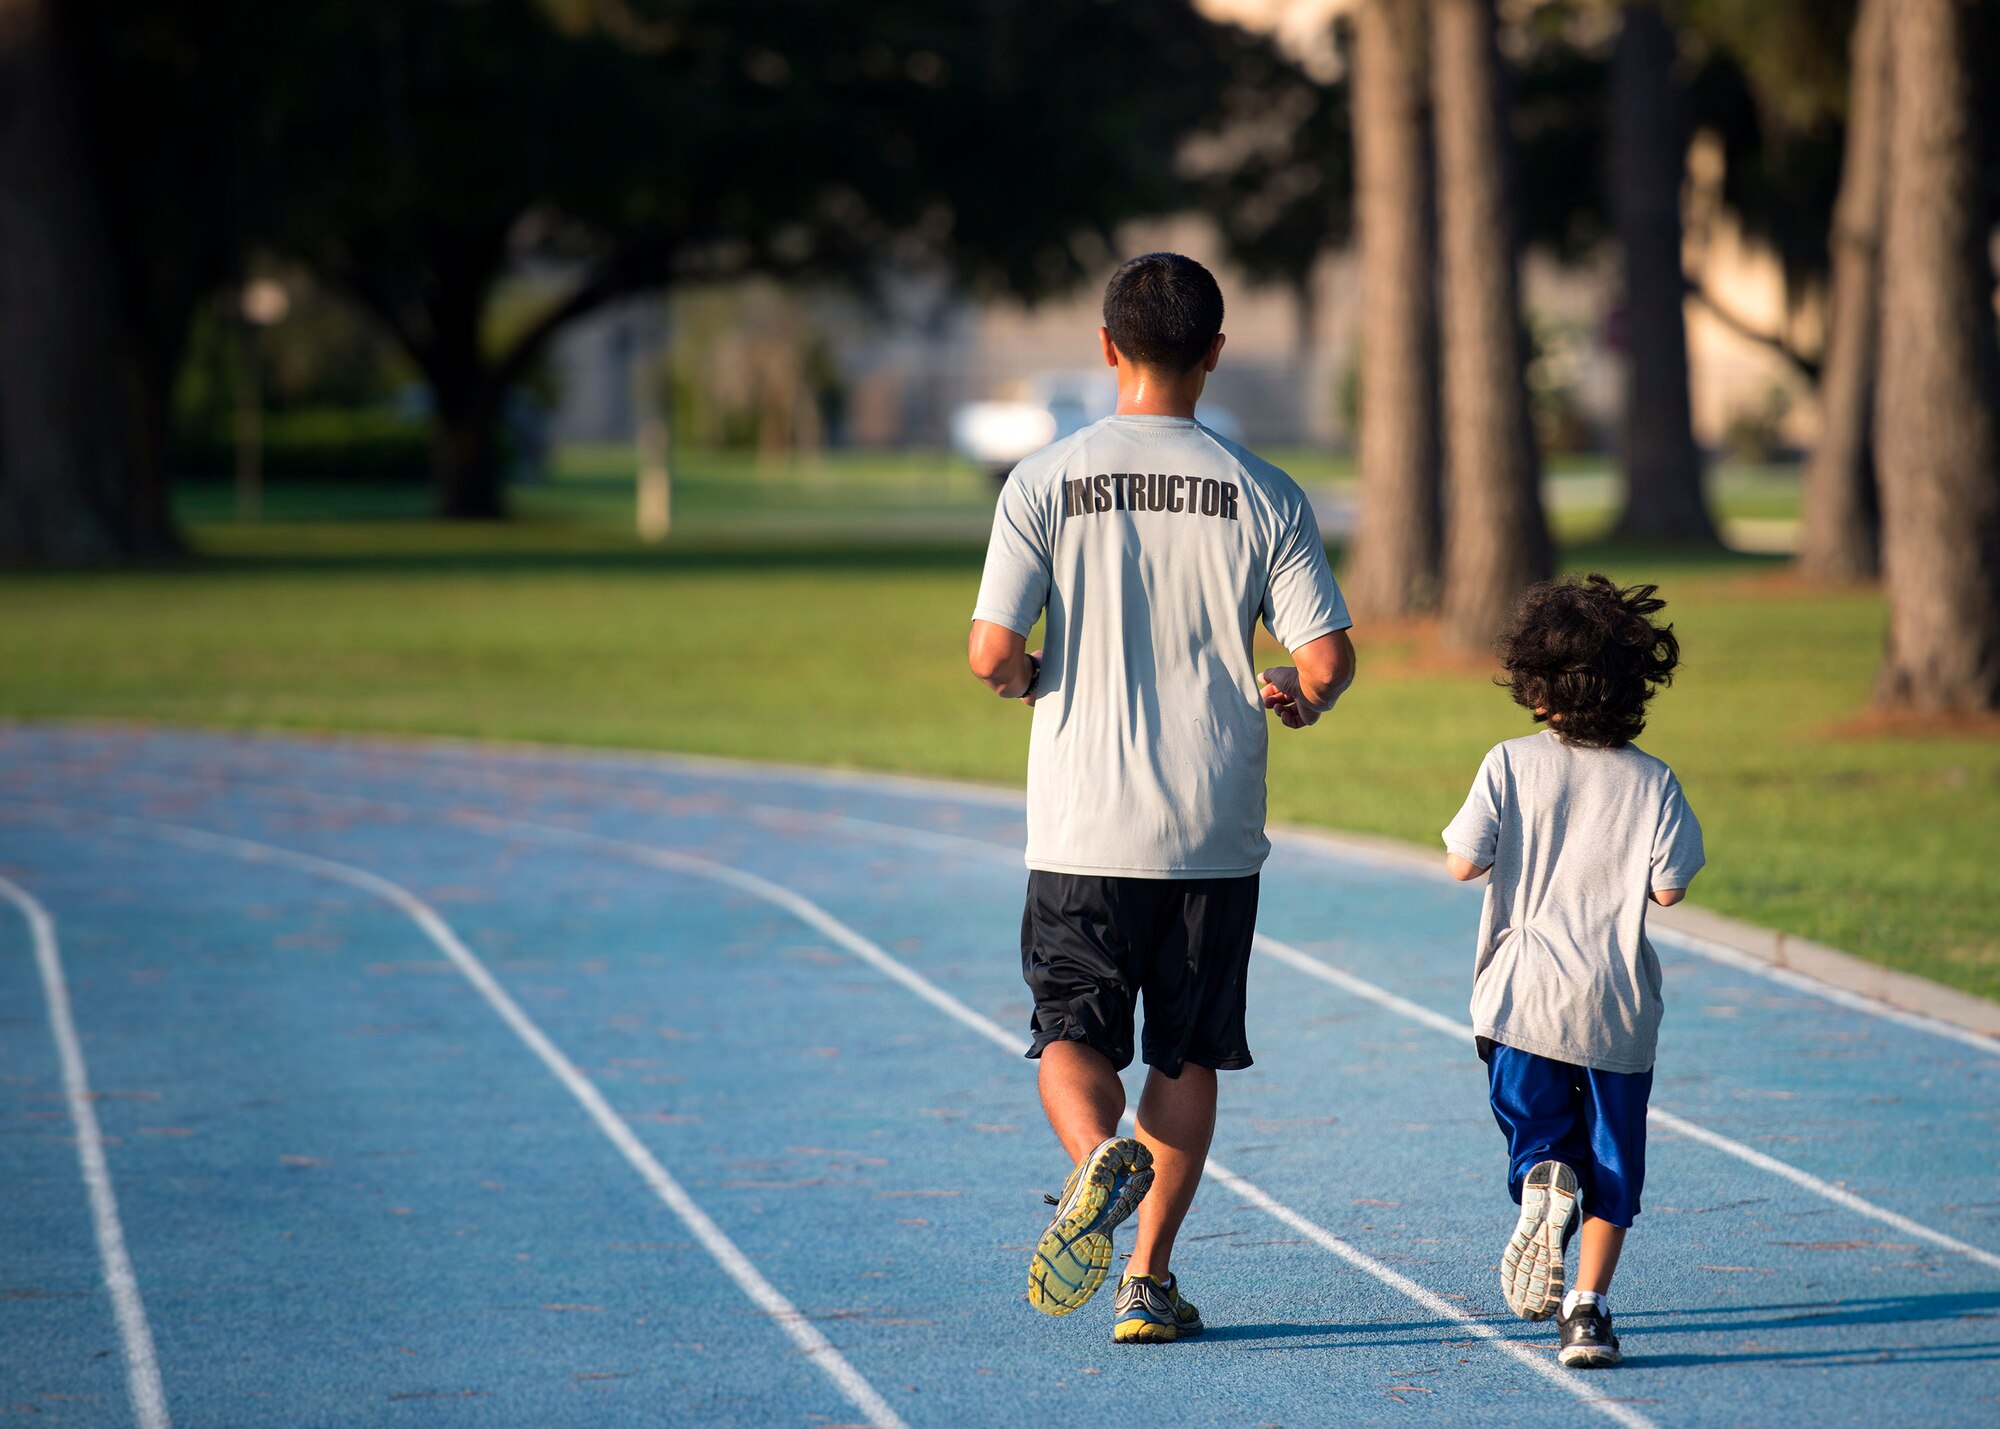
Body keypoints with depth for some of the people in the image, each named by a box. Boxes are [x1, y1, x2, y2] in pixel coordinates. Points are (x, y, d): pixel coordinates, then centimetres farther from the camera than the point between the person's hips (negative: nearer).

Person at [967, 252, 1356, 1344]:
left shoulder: (1044, 483, -5)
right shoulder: (1264, 495, -3)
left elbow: (992, 654, -10)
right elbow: (1328, 658, -6)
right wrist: (1295, 697, 17)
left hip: (1082, 830, -1)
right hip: (1215, 833, 1)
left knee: (1073, 1035, 10)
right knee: (1187, 1052, 12)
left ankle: (1100, 1159, -21)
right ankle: (1149, 1278, 11)